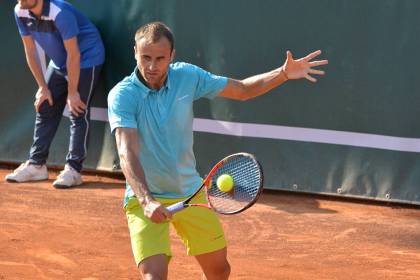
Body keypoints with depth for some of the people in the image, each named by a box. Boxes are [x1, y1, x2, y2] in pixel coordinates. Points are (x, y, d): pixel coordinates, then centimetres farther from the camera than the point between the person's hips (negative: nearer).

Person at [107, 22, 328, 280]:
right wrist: (147, 201, -45)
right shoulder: (122, 96, -20)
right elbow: (128, 154, -31)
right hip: (145, 199, -5)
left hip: (191, 192, 5)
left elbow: (242, 90, 8)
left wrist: (284, 73, -6)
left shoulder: (187, 76, -6)